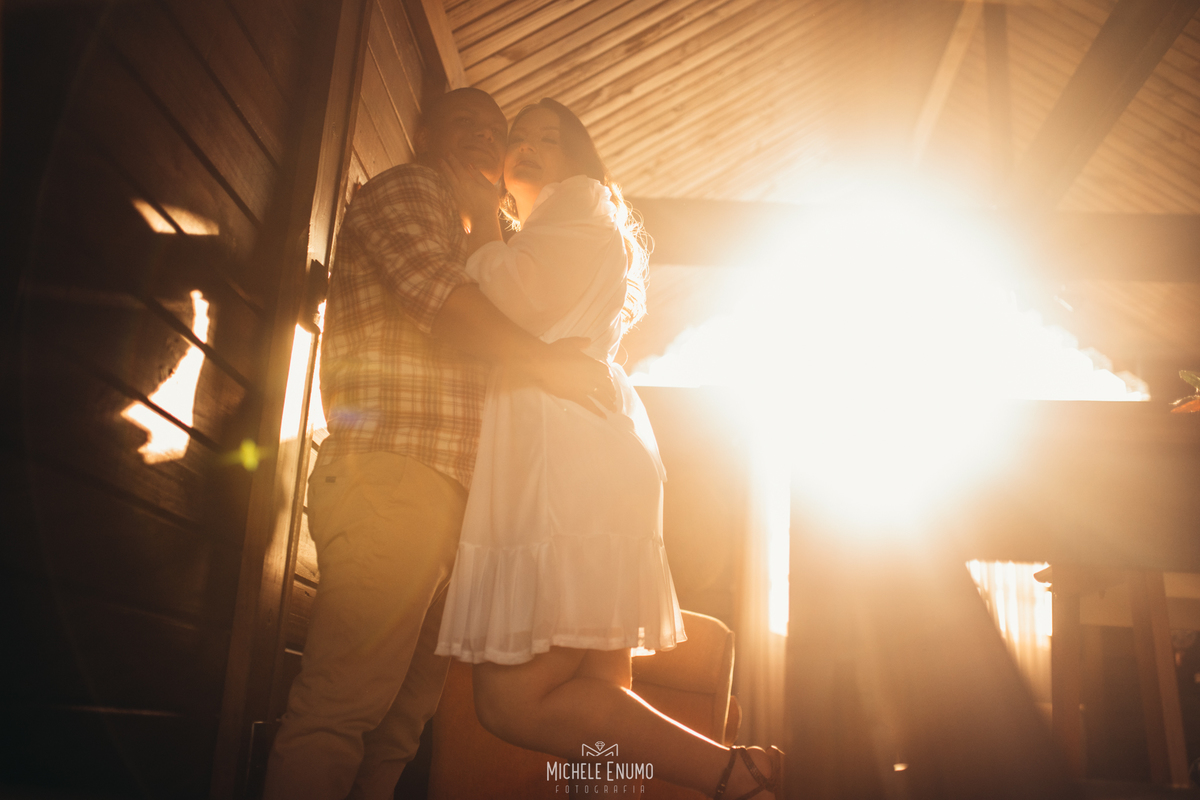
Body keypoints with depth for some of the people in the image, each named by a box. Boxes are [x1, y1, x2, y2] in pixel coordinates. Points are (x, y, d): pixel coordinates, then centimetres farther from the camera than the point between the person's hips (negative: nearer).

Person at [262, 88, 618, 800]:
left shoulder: (476, 247, 36)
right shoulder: (409, 187, 10)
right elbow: (426, 278, -10)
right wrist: (539, 356, -17)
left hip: (449, 492, 9)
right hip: (392, 470, -9)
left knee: (404, 718, 4)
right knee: (344, 706, -15)